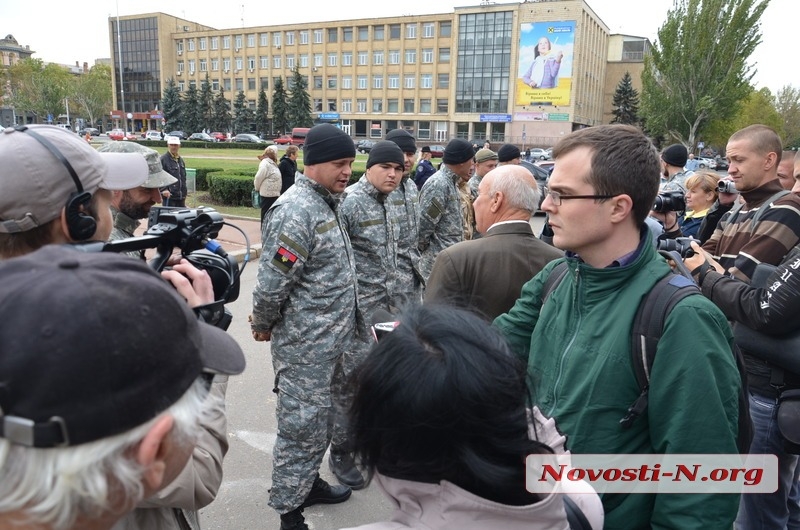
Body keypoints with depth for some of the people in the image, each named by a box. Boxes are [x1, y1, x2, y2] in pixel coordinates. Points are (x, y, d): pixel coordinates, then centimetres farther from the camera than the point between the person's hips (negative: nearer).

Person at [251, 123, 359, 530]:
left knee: (324, 421, 23)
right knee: (302, 428, 4)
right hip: (305, 348, -9)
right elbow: (271, 283, -22)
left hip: (335, 343, 9)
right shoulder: (295, 211, -22)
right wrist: (263, 327, -6)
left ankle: (310, 483, 43)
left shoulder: (327, 203, 9)